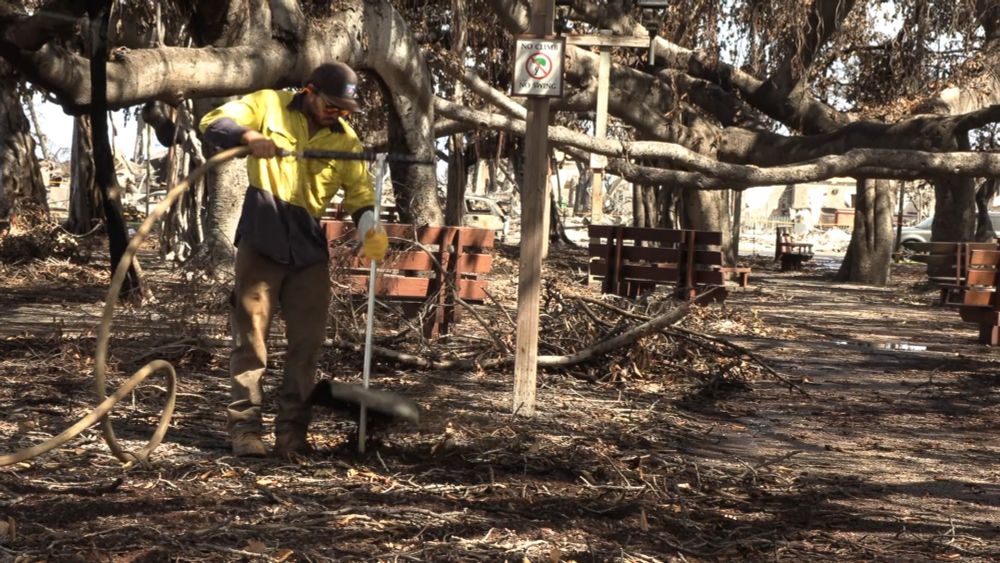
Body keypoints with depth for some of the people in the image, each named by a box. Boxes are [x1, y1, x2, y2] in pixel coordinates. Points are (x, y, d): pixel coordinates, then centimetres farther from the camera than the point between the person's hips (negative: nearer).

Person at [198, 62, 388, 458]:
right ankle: (244, 428, 6)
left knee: (307, 341, 3)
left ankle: (292, 432, 12)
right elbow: (212, 123, -3)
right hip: (262, 236, -4)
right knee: (251, 335, -1)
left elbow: (360, 192, 3)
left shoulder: (345, 140, 8)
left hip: (309, 245, 4)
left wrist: (370, 229, -18)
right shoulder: (269, 105, 0)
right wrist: (248, 136, -24)